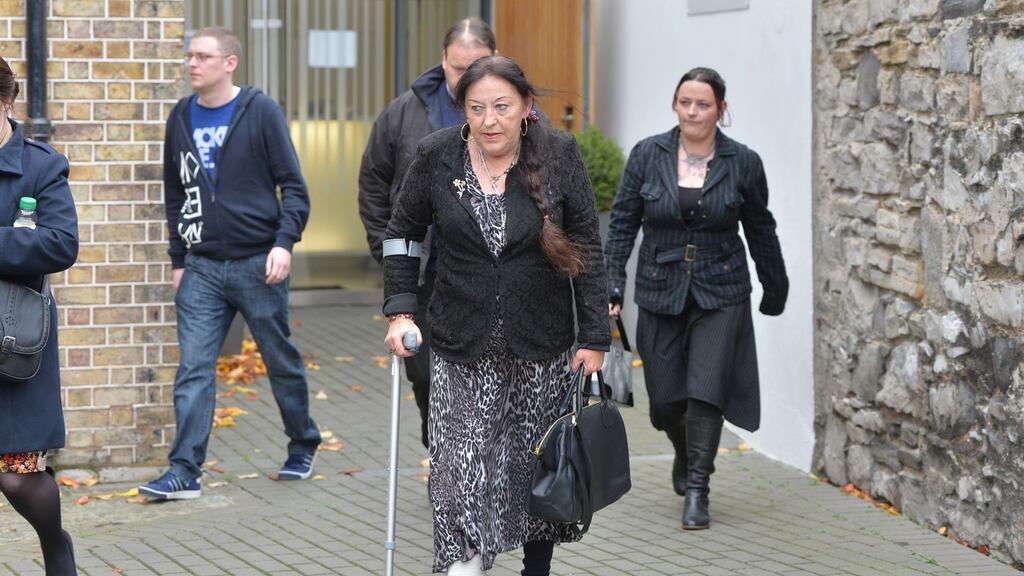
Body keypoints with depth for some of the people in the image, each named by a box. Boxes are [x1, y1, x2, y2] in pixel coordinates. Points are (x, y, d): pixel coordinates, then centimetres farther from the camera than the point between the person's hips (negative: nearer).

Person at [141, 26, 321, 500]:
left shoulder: (261, 112, -5)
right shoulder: (181, 118, 9)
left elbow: (293, 185, -5)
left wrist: (285, 240, -18)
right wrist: (178, 260, 13)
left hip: (258, 264, -3)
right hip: (202, 268, 3)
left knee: (282, 362, 10)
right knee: (193, 369, -5)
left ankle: (303, 447, 29)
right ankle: (185, 472, -5)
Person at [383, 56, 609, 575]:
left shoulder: (558, 155, -7)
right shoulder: (436, 157, -5)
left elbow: (587, 249, -3)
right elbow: (403, 234, 9)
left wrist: (594, 337, -5)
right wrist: (400, 309, -1)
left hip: (542, 347, 0)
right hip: (463, 348, 0)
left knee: (539, 466, 11)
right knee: (460, 470, -9)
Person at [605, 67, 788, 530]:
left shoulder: (743, 162, -2)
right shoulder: (647, 155, -1)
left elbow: (760, 231, 9)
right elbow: (623, 224, 2)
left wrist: (775, 292, 17)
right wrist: (612, 286, -6)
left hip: (720, 295, -1)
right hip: (660, 293, 1)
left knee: (705, 391, -11)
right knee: (666, 397, 6)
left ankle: (697, 491, -1)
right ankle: (685, 455, 39)